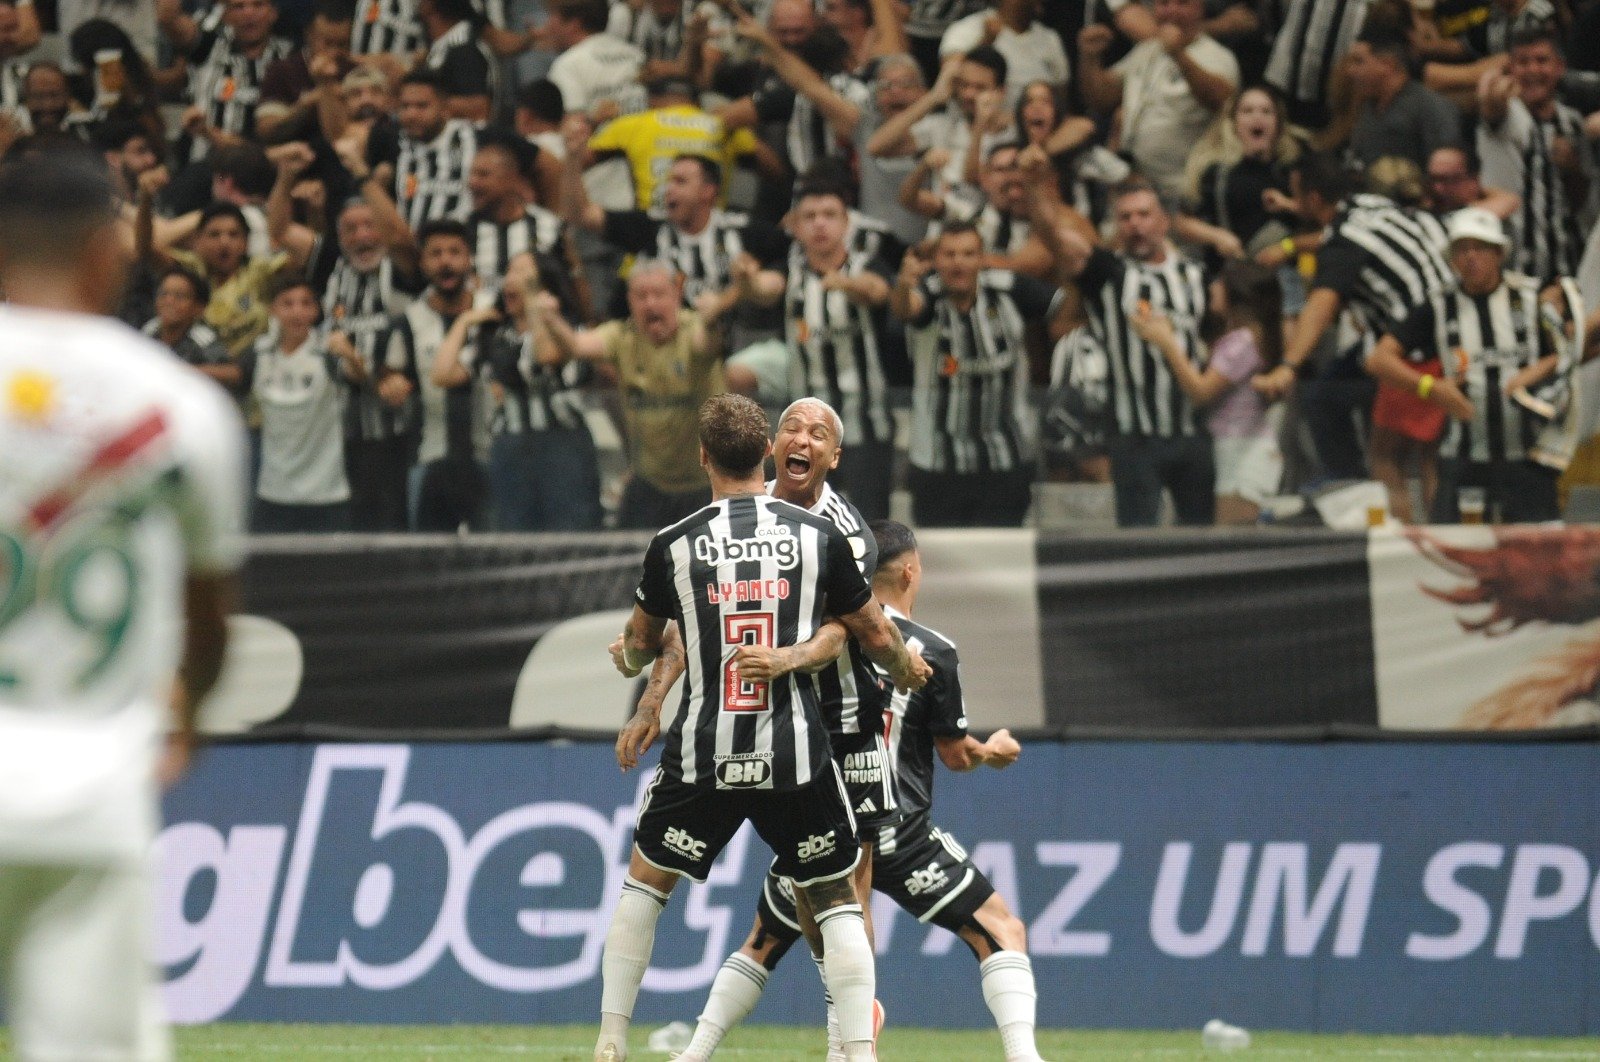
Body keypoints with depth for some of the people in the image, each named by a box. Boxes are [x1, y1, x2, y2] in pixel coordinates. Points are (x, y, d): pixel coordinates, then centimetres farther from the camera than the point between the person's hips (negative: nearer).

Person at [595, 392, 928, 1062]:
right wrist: (907, 673, 32)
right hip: (796, 753, 0)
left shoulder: (672, 546, -1)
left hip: (702, 755, 0)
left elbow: (642, 642, 18)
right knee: (836, 899, 12)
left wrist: (631, 658, 43)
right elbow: (876, 636, 9)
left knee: (646, 881, 20)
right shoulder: (816, 535, -2)